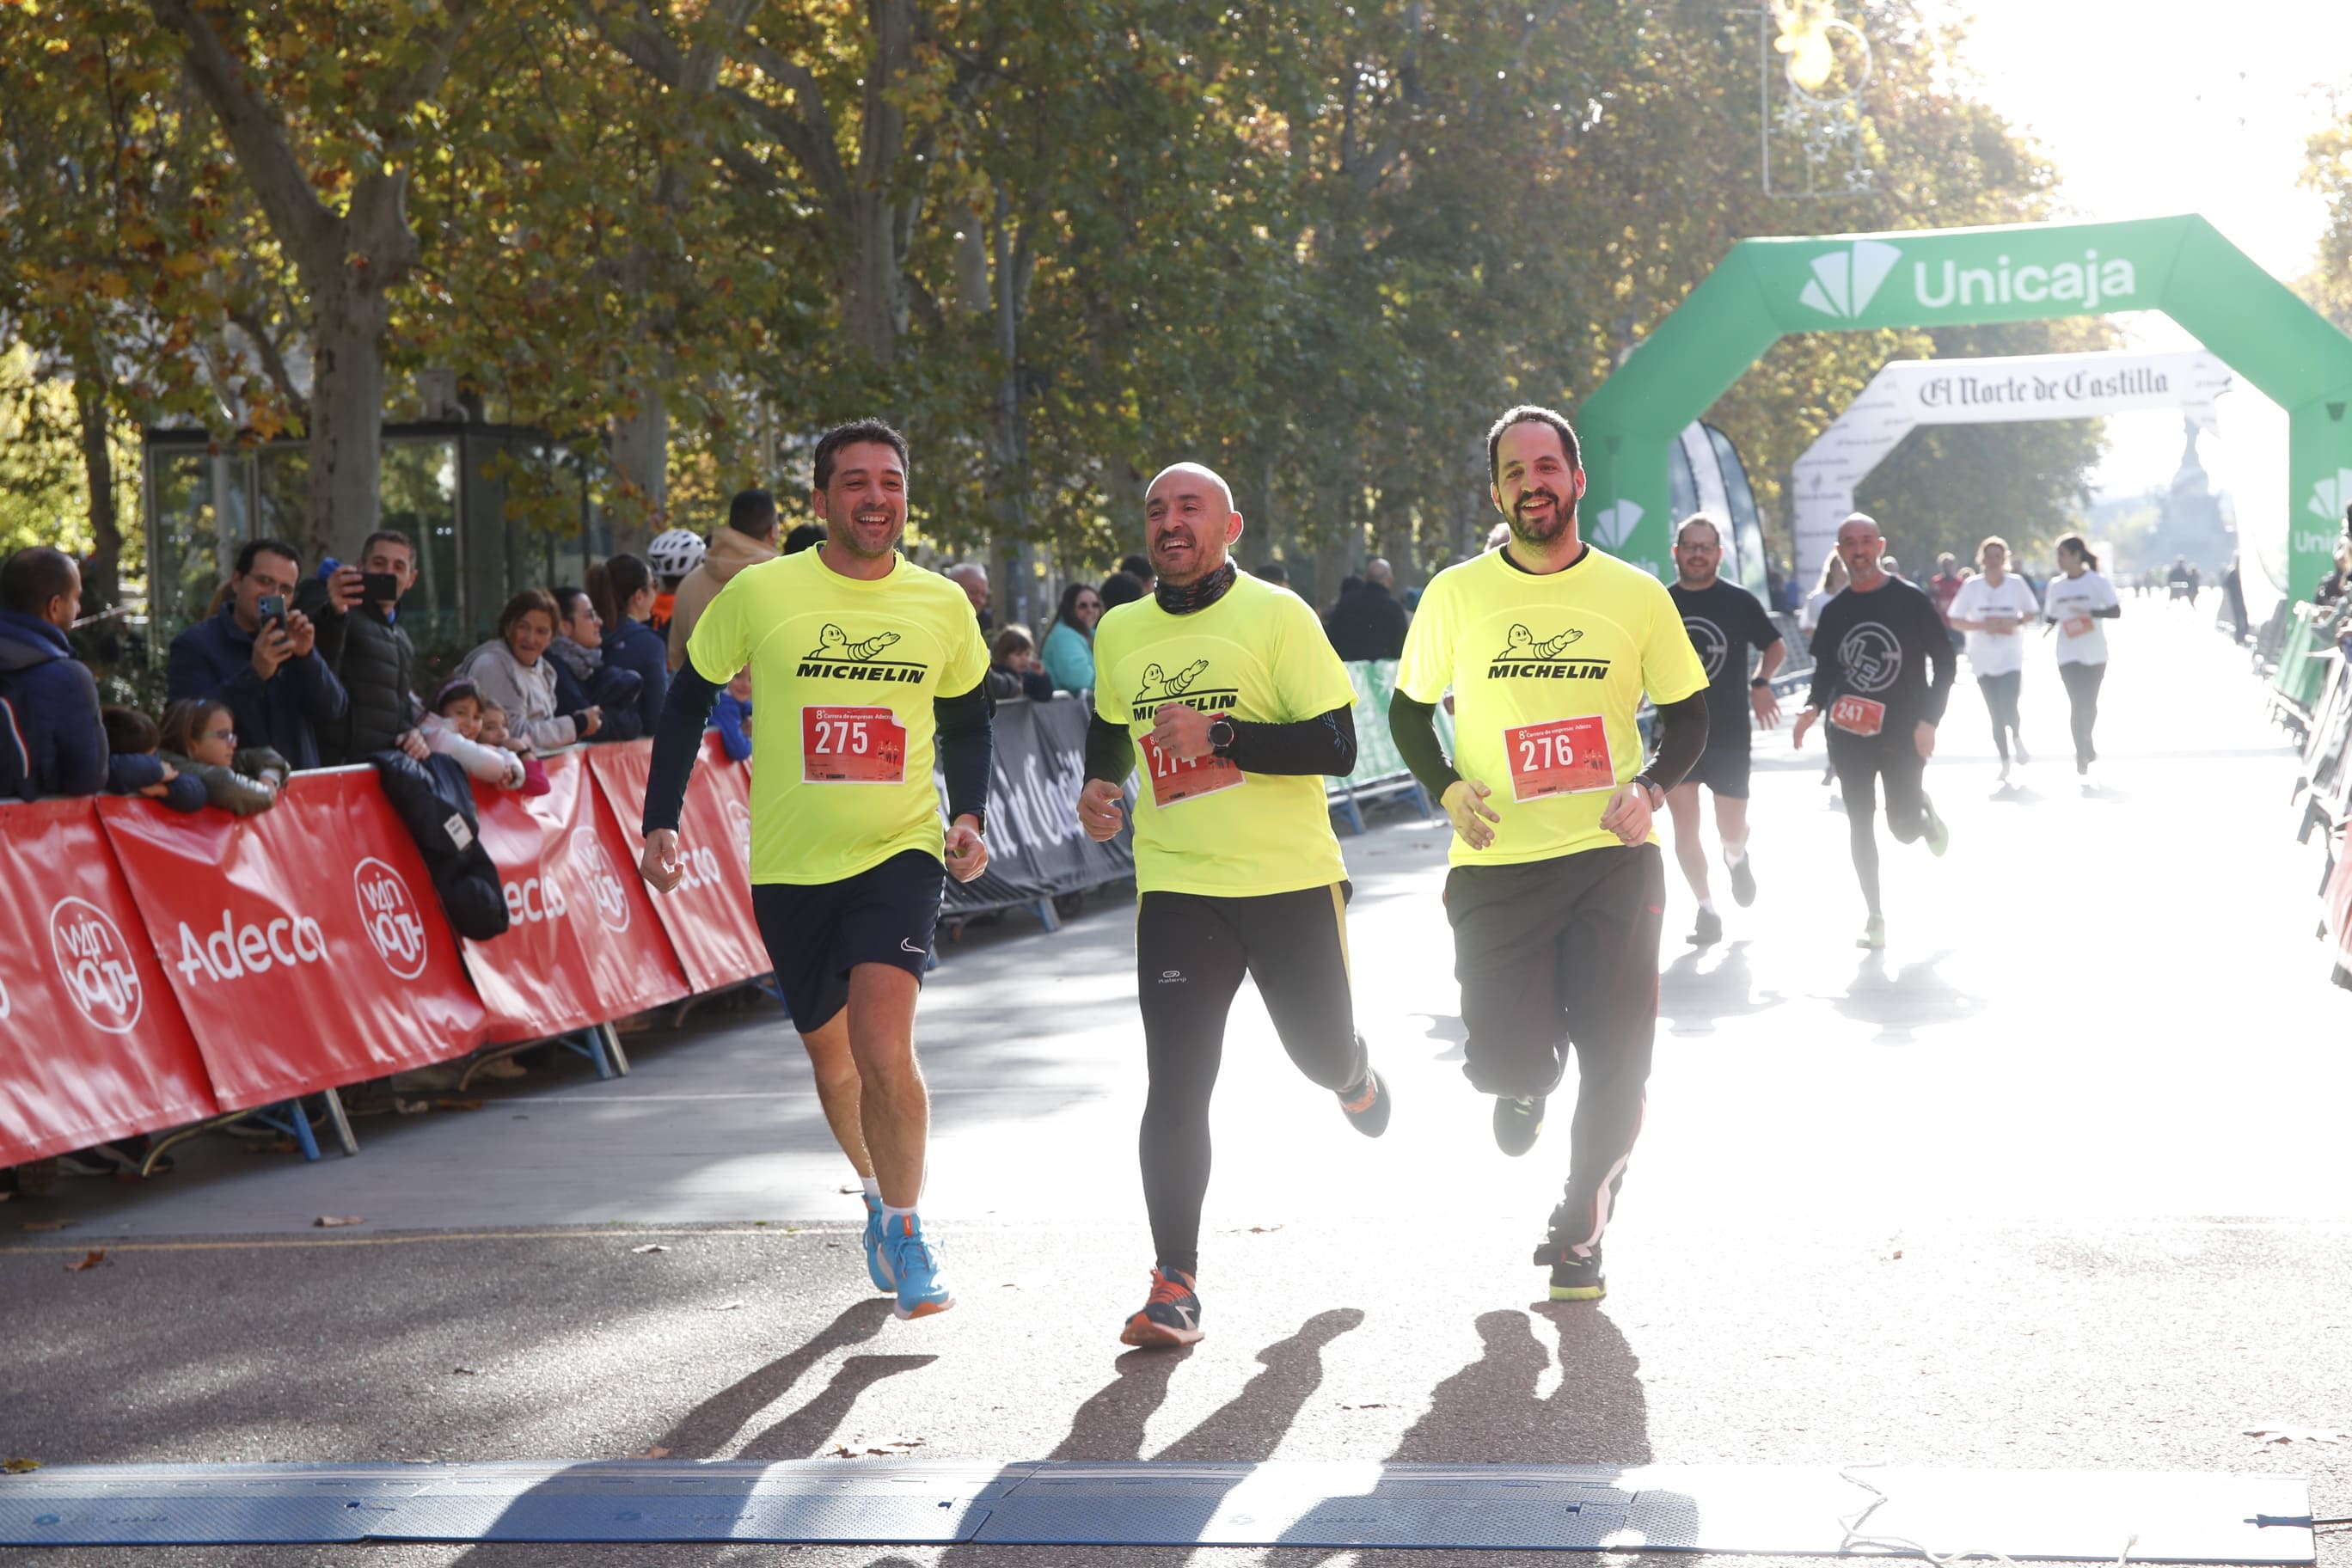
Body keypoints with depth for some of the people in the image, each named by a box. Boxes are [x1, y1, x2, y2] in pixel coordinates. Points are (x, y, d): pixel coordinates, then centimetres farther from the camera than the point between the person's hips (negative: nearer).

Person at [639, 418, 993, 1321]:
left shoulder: (944, 606, 0)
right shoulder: (759, 594, -6)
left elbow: (965, 720, 15)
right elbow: (688, 701, 6)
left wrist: (970, 815, 0)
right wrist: (661, 821, -1)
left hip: (900, 852, -1)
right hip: (790, 867, 1)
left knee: (882, 1043, -21)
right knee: (830, 1054, 15)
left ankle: (904, 1229, -3)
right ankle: (879, 1194, 43)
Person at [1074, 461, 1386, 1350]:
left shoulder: (1278, 616, -7)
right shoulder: (1118, 633, 7)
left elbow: (1337, 746, -13)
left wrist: (1219, 734, -21)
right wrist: (1098, 785, 7)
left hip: (1293, 883, -2)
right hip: (1177, 887, 2)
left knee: (1320, 1053, 14)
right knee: (1175, 1086, -8)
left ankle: (1354, 1078, 53)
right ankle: (1175, 1285, -3)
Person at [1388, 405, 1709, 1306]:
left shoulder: (1637, 595, 3)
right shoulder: (1455, 595, 2)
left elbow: (1688, 715, 11)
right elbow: (1409, 711, 12)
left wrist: (1652, 786, -9)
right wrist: (1445, 786, -7)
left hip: (1614, 859, 1)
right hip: (1497, 863, 0)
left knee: (1616, 1064, 0)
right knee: (1504, 1061, -8)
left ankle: (1579, 1236, 22)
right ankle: (1527, 1084, 33)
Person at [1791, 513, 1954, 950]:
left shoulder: (1911, 601, -6)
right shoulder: (1835, 611, 5)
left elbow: (1944, 662, -3)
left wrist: (1929, 720, -11)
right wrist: (1814, 708, -7)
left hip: (1903, 733, -3)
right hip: (1849, 735, 3)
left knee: (1903, 826, -2)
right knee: (1860, 825, 2)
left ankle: (1924, 813, 35)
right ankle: (1875, 918, 11)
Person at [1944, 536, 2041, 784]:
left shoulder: (2016, 583, -3)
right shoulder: (1972, 586, -3)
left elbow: (2032, 613, 9)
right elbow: (1955, 621, 0)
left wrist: (2015, 622, -11)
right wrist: (1982, 625, -15)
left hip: (2011, 658, -1)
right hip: (1983, 658, 1)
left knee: (2008, 707, -17)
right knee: (1996, 715, 5)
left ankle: (2017, 738, 17)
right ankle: (2005, 762, 21)